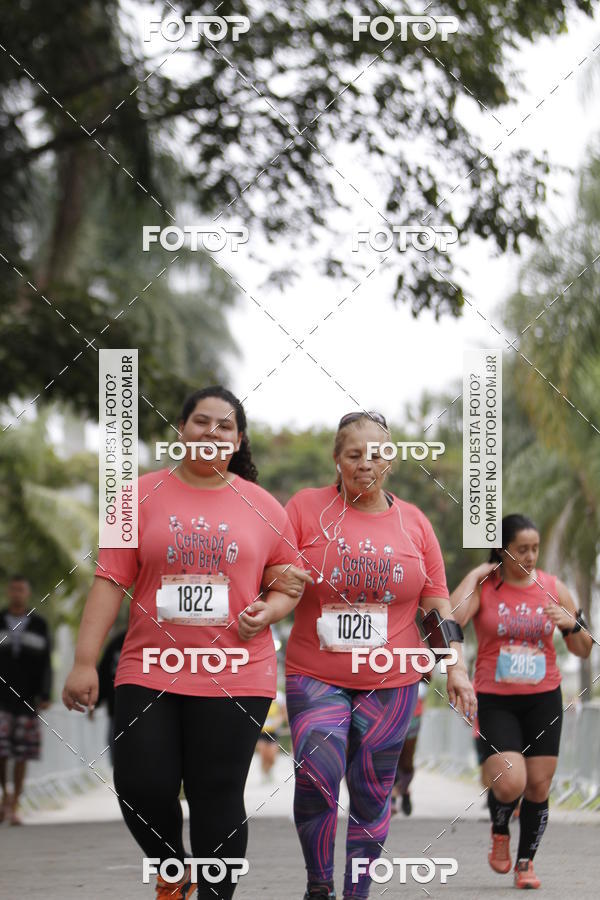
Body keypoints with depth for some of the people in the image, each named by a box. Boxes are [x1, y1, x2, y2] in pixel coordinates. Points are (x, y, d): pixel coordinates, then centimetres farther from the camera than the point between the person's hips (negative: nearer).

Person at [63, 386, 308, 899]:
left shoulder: (263, 507, 6)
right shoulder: (143, 496, 4)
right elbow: (111, 581, 0)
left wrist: (268, 611, -10)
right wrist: (85, 663, -6)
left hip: (235, 677, 0)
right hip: (150, 672, 0)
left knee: (217, 799, -1)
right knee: (141, 788, -4)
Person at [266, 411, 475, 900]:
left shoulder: (413, 521, 7)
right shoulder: (306, 507, 0)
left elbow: (438, 602, 11)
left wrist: (457, 667, 3)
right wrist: (285, 581, -15)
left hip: (391, 681, 2)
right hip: (316, 676, -2)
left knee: (373, 794, 5)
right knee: (318, 773, -20)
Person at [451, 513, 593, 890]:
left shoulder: (553, 588, 3)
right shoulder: (483, 587, -4)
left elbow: (584, 650, 8)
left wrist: (572, 624, -13)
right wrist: (474, 576, -17)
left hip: (544, 699, 3)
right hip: (495, 700, -3)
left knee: (539, 786, 2)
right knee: (509, 783, -17)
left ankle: (526, 861, 21)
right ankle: (500, 831, 16)